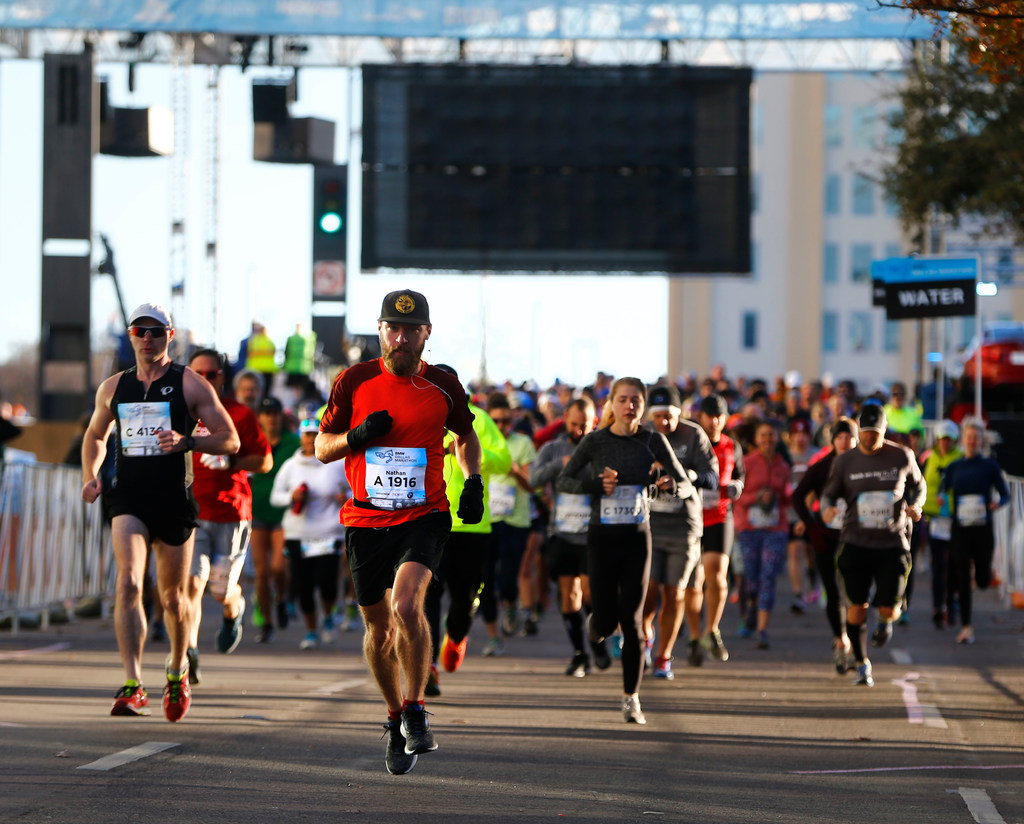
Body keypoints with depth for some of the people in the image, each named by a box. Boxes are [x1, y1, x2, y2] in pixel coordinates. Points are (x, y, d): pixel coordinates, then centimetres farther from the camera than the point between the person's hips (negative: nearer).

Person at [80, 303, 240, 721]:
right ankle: (133, 686, -26)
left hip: (175, 499, -1)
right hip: (128, 498, 1)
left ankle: (177, 670, 37)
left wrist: (186, 441, -18)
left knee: (173, 596, 10)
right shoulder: (113, 387, 10)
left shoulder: (190, 385, 0)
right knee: (128, 584, -19)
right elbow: (95, 435, 27)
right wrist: (90, 475, 8)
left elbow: (230, 440, -1)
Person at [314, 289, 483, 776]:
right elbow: (322, 448, 7)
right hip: (366, 519, 2)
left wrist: (473, 481, 6)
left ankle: (414, 710, -10)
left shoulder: (442, 386, 2)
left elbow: (465, 435, 21)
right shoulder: (354, 382, 0)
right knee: (378, 626, 9)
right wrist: (357, 435, -12)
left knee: (406, 604, -25)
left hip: (424, 516, -2)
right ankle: (396, 718, 29)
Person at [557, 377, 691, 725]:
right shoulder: (595, 441, -3)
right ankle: (595, 629, 35)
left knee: (632, 619, -4)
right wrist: (596, 484, -15)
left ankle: (631, 697, 4)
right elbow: (563, 480, 2)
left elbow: (686, 486, 1)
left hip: (637, 539, 0)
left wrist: (670, 483, -23)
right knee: (606, 619, -5)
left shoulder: (653, 441, -1)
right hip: (602, 537, 0)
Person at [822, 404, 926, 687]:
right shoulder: (845, 462, 1)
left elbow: (918, 485, 15)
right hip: (856, 543, 1)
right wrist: (827, 508, -14)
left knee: (888, 608, -8)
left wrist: (916, 506, -6)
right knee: (857, 607, -3)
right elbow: (829, 493, 9)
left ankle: (886, 621, 32)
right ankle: (862, 664, 14)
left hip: (893, 544, -1)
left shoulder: (902, 457, 1)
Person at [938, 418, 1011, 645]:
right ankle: (966, 628, 1)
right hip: (960, 530, 1)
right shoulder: (954, 467, 7)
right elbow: (942, 490, 10)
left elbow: (1005, 494, 1)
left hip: (983, 529, -1)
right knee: (962, 579, -4)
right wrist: (941, 499, -13)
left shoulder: (989, 465, 0)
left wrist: (997, 503, -21)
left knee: (983, 581, 4)